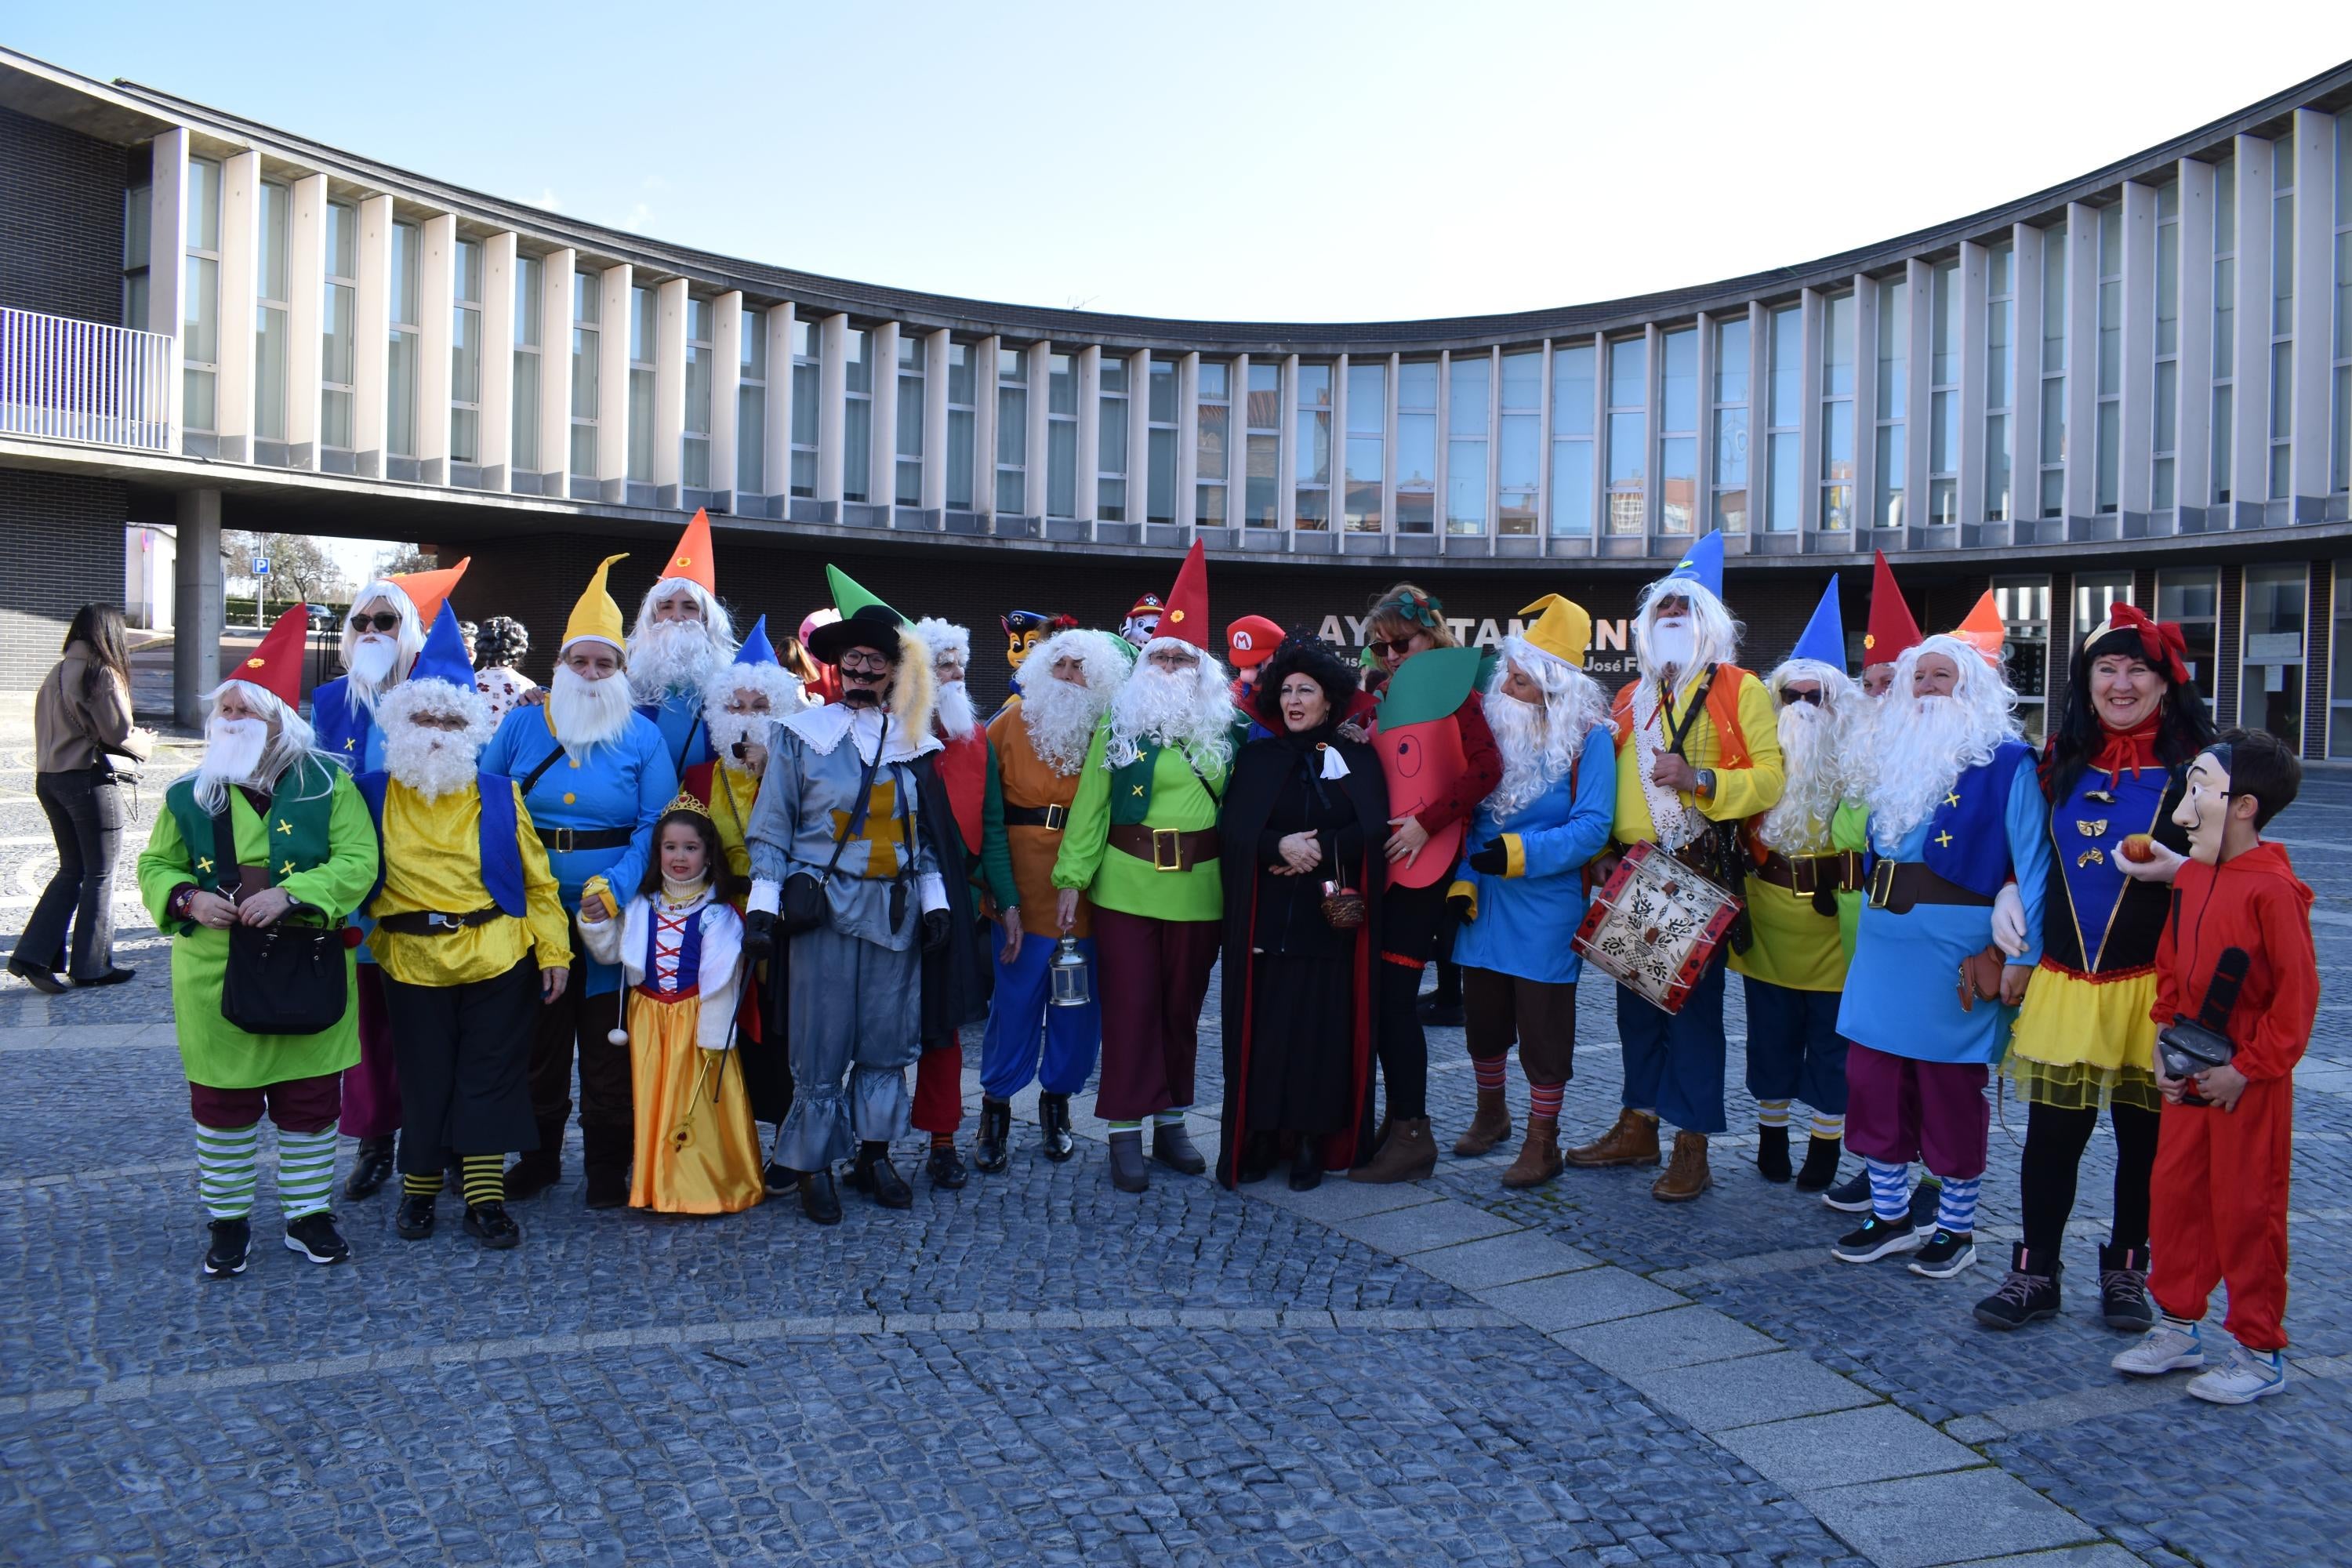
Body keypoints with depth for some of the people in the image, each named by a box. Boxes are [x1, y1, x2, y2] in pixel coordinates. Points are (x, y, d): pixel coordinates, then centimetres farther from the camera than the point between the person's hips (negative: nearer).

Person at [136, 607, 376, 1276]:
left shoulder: (328, 786, -3)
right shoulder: (189, 795, 3)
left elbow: (357, 861, -10)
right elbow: (155, 867, 10)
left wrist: (292, 894, -24)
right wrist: (187, 898, -12)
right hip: (215, 975, 2)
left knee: (310, 1103, 8)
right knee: (221, 1106, 10)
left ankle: (309, 1214, 24)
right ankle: (228, 1221, 26)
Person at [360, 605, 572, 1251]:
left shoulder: (499, 794, 3)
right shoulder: (374, 794, 3)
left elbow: (536, 878, 4)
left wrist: (554, 949, 1)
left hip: (497, 955, 0)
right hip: (412, 959, 0)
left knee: (489, 1076, 4)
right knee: (424, 1078, 9)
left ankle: (485, 1197, 14)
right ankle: (419, 1190, 27)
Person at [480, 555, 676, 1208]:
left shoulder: (642, 737, 0)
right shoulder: (520, 726, 5)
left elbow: (656, 825, -6)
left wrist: (614, 886, -18)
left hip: (612, 916, -2)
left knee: (607, 1045, 6)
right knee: (537, 1039, 12)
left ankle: (607, 1165, 18)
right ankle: (538, 1155, 28)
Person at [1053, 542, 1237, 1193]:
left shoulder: (1225, 729, 7)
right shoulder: (1118, 724, 2)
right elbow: (1090, 804, -2)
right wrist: (1071, 876, -8)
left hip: (1199, 890, 2)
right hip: (1126, 887, -2)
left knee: (1183, 1007, 11)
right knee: (1130, 1006, 0)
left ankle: (1172, 1123, 24)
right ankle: (1126, 1133, 7)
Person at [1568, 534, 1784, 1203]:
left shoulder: (1739, 690, 0)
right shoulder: (1630, 699, 17)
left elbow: (1771, 777, -8)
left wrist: (1701, 780, -21)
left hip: (1701, 874, -6)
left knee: (1693, 1003, -2)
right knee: (1637, 1002, 12)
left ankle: (1692, 1148, 6)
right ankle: (1638, 1128, 25)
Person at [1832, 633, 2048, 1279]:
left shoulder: (2008, 762, -4)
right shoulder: (1895, 754, 14)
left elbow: (2031, 865, -9)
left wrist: (2020, 957, -14)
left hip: (1956, 950, -6)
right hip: (1884, 940, 6)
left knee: (1952, 1087, 3)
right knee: (1871, 1076, 7)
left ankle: (1957, 1226, 17)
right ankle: (1890, 1215, 20)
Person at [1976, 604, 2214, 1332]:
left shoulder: (2194, 765, -2)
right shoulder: (2062, 761, 9)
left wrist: (2178, 871, -20)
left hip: (2152, 984, -2)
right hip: (2064, 981, 3)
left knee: (2143, 1134, 9)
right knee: (2051, 1131, 4)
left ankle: (2126, 1271, 25)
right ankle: (2035, 1274, 15)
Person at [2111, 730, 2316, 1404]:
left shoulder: (2274, 888, -18)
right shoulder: (2188, 875, 5)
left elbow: (2298, 994, -17)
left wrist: (2248, 1068, -15)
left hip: (2250, 1084, -7)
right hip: (2188, 1074, 7)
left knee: (2247, 1209, 3)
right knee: (2175, 1195, 13)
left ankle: (2261, 1352, 18)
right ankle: (2179, 1326, 27)